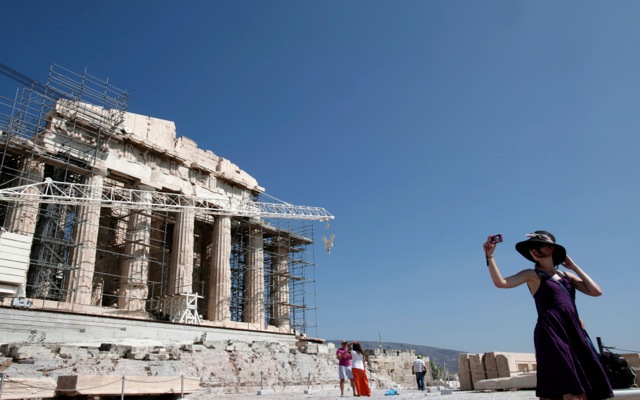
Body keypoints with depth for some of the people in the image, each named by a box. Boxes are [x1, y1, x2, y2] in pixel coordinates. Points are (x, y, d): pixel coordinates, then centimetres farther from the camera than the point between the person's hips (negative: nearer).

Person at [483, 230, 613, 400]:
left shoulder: (567, 275, 19)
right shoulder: (532, 275, 4)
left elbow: (596, 291, 7)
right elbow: (501, 282, -10)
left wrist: (574, 266, 11)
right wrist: (490, 256, -20)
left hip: (574, 330, 6)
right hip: (551, 332, -5)